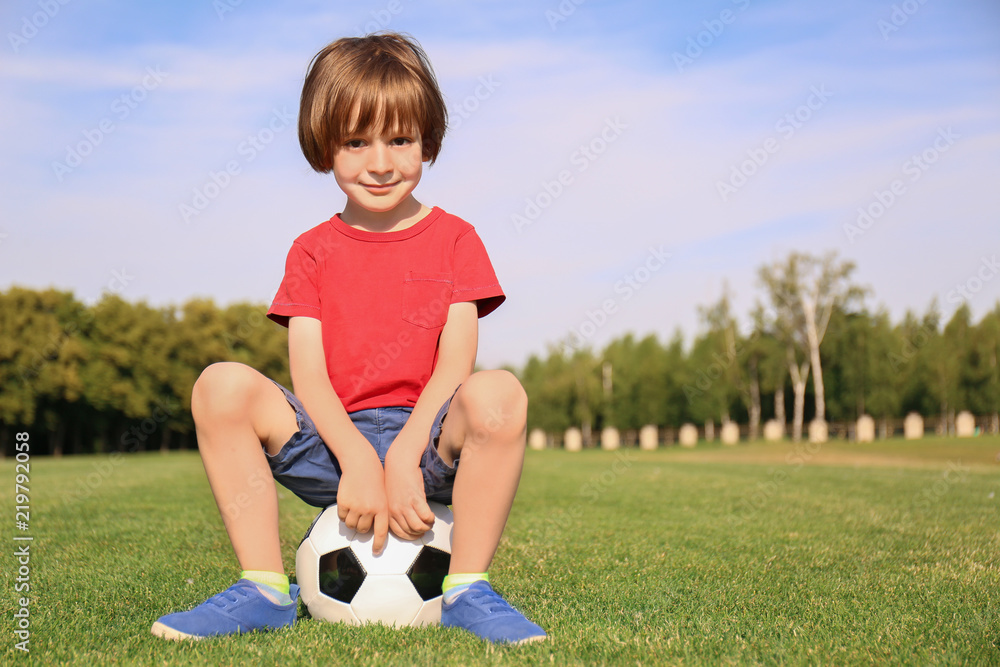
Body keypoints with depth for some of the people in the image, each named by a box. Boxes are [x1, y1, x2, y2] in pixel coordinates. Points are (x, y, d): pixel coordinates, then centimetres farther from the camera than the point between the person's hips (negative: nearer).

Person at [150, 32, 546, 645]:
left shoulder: (454, 239, 6)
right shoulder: (312, 251, 10)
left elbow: (454, 363, -5)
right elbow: (308, 371, -2)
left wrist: (403, 459, -20)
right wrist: (358, 460, -19)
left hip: (427, 441, -2)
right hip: (333, 444, 2)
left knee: (499, 394, -33)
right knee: (222, 386, -22)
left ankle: (468, 589, -18)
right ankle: (265, 589, -12)